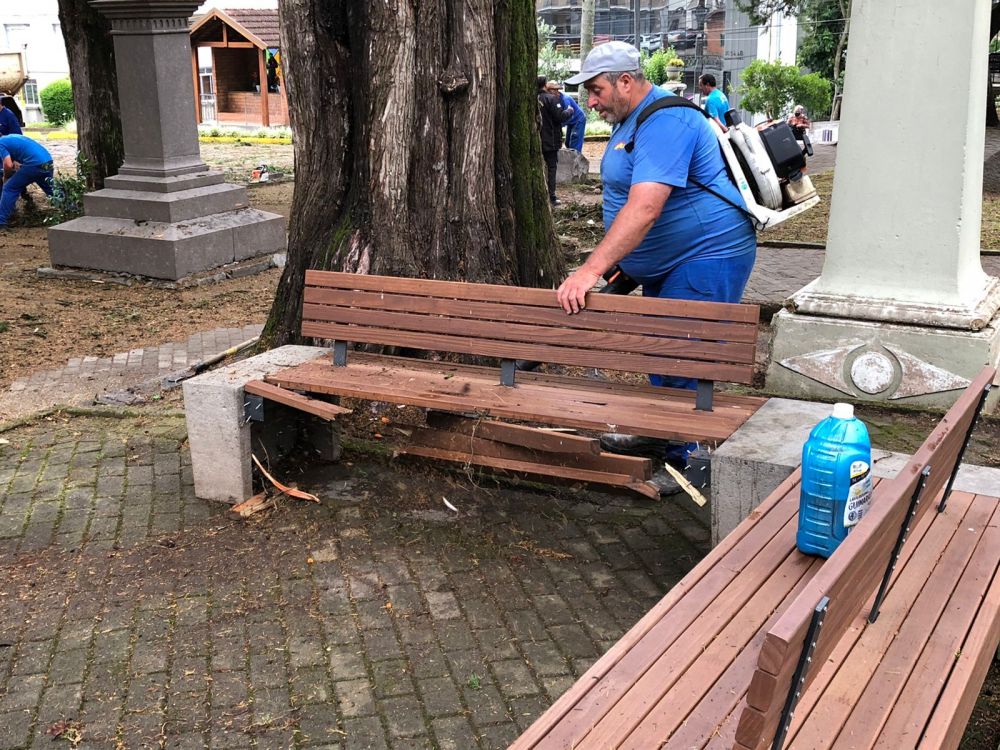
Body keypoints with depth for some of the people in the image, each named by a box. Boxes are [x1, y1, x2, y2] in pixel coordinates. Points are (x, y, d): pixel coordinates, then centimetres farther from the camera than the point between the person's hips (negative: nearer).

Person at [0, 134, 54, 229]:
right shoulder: (11, 138, 28)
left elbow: (8, 165, -9)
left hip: (34, 164, -8)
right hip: (48, 161, 8)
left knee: (9, 189, 3)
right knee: (51, 189, 29)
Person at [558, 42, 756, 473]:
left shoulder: (665, 122, -24)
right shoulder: (630, 119, 11)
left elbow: (644, 208, -35)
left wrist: (591, 271, -39)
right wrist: (621, 263, 15)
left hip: (707, 257, -11)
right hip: (665, 262, 11)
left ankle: (689, 460, 1)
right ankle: (658, 435, 34)